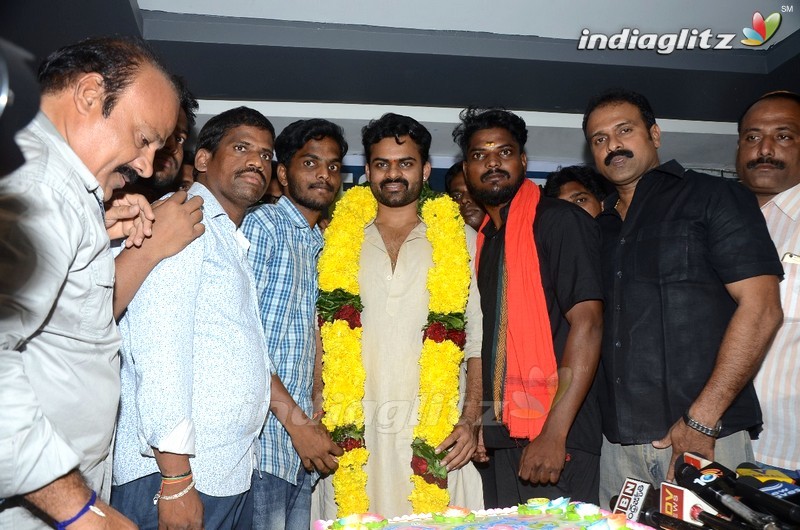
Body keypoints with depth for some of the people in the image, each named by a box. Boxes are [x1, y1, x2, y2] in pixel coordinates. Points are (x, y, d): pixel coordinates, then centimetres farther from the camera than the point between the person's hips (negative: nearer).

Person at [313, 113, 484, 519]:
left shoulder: (461, 239, 7)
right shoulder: (337, 239, 9)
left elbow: (478, 337, 5)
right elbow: (321, 335, 10)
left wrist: (471, 419, -5)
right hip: (352, 430, 1)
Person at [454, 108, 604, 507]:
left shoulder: (557, 220, -8)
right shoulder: (483, 239, 14)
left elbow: (587, 323, -16)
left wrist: (555, 432, -21)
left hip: (554, 438, -7)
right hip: (502, 437, 7)